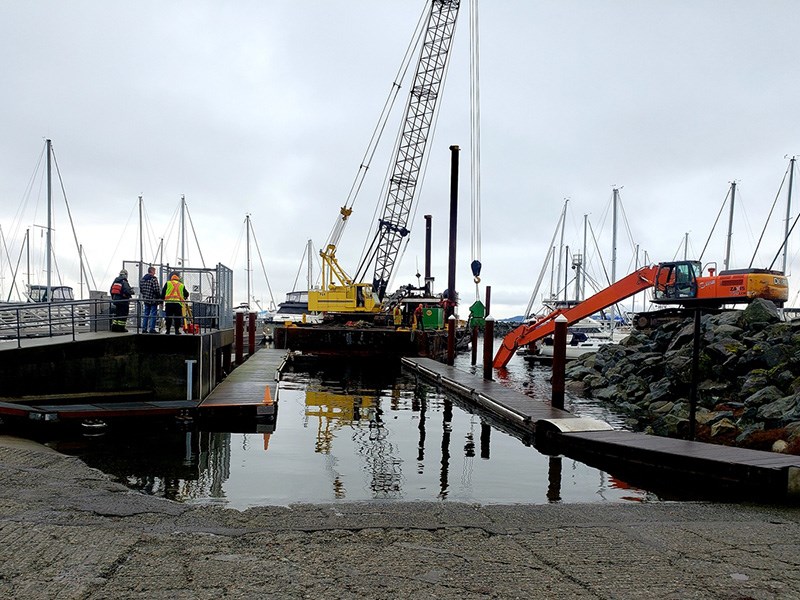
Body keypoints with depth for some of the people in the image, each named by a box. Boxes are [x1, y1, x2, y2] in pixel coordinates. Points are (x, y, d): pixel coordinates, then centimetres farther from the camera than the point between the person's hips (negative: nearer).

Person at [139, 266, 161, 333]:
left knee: (146, 314, 13)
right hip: (153, 300, -7)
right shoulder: (153, 279, -14)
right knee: (153, 314, -2)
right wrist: (159, 298, -8)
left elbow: (140, 289, 15)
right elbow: (156, 290, -18)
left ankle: (144, 329, 14)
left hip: (146, 300, 7)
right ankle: (152, 329, -4)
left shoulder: (142, 279, 10)